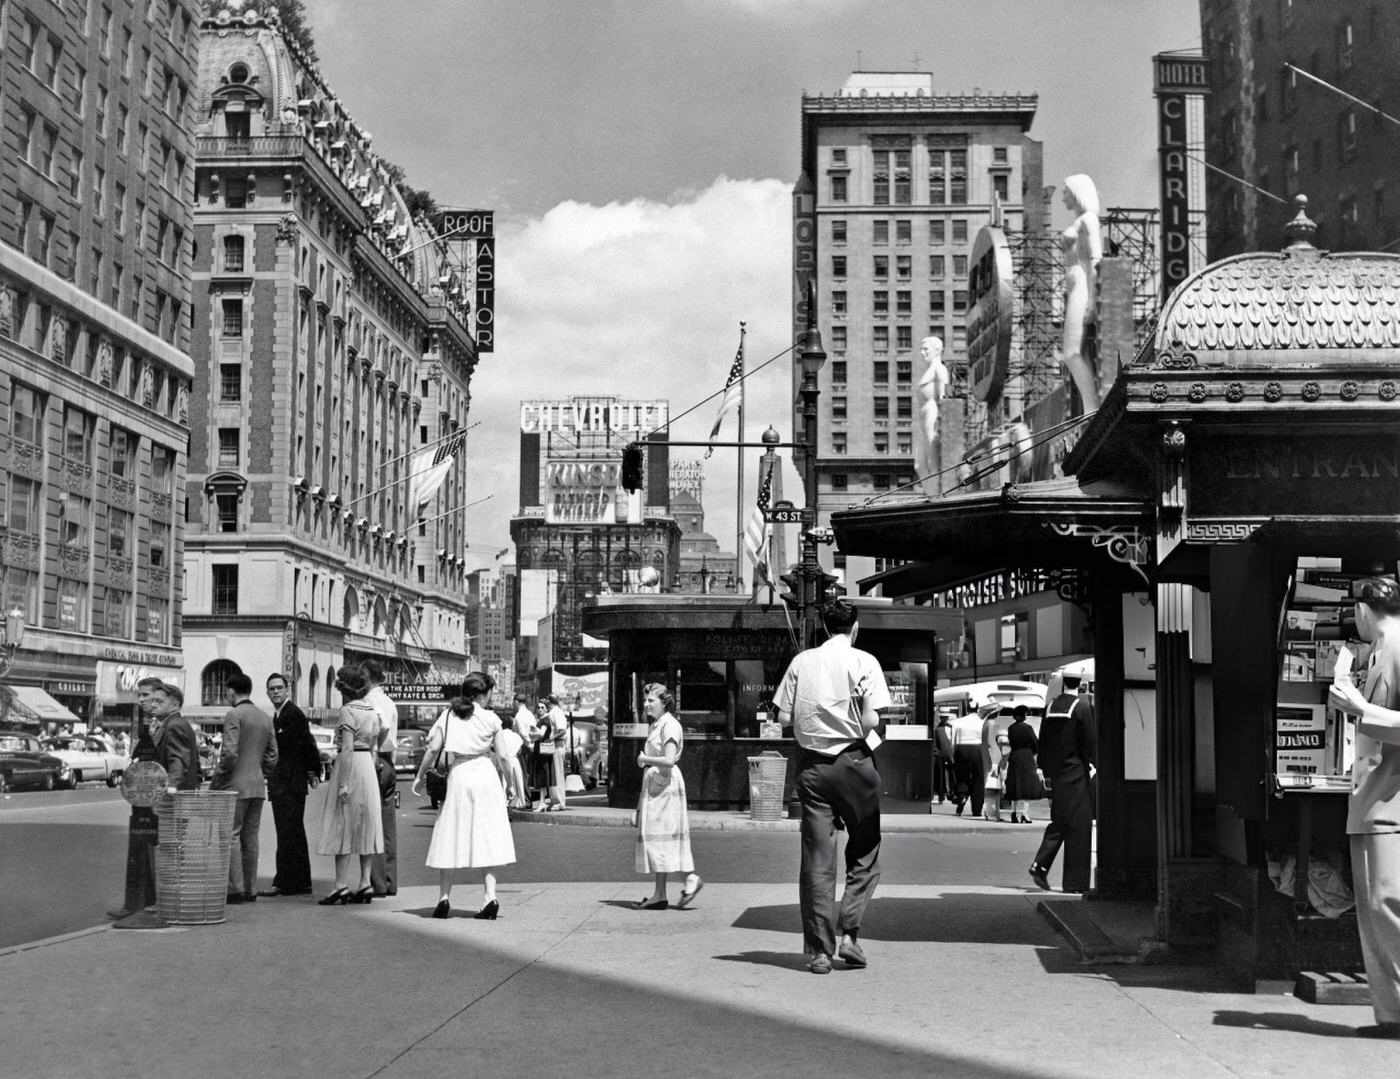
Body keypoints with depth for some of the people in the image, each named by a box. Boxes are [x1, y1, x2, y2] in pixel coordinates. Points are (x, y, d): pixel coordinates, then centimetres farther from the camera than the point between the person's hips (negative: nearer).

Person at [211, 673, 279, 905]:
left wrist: (216, 781, -8)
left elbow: (229, 753, -18)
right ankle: (251, 889, 10)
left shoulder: (234, 715, -10)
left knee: (231, 836, -4)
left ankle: (236, 888, -9)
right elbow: (272, 756, 14)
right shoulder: (266, 717, 13)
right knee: (250, 838, 10)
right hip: (258, 786, 7)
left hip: (236, 784, -7)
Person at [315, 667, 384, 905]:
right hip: (369, 769, 7)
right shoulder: (373, 711, 10)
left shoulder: (347, 711, -12)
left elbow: (347, 749, -18)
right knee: (365, 825, 9)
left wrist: (344, 783, -19)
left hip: (350, 765, -7)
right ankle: (365, 884, 9)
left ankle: (341, 886, -6)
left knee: (343, 826, -4)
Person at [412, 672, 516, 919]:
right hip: (485, 776, 0)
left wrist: (420, 776, 7)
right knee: (487, 838, 4)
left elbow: (433, 748, -3)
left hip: (458, 776, 0)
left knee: (450, 837, 6)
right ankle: (490, 897, -4)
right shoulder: (491, 718, 0)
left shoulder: (448, 715, 2)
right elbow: (502, 755, -2)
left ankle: (444, 897, 1)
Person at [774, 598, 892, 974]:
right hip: (853, 761, -3)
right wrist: (851, 721, 9)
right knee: (865, 853, 13)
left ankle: (819, 951, 6)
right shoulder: (863, 662, -5)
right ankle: (849, 933, 2)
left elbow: (784, 718, 0)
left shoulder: (801, 662, 3)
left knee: (816, 859, 5)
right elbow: (870, 721, -12)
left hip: (812, 764, 3)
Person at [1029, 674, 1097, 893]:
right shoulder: (1082, 706, -10)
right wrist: (1093, 765, 0)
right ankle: (1075, 881, 3)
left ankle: (1040, 865, 1)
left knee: (1058, 822, 16)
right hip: (1076, 773, -6)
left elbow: (1043, 741, 11)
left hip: (1055, 774, 6)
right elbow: (1090, 739, -12)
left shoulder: (1051, 707, 7)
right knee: (1078, 826, 1)